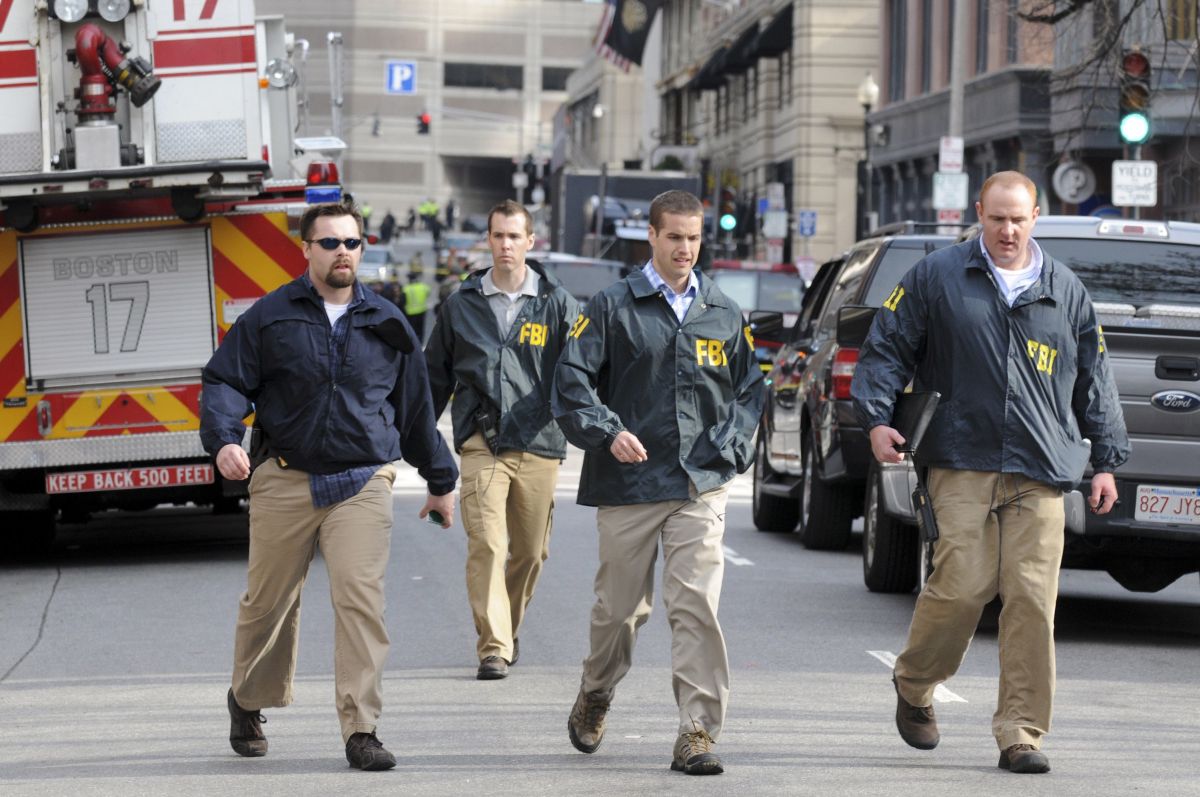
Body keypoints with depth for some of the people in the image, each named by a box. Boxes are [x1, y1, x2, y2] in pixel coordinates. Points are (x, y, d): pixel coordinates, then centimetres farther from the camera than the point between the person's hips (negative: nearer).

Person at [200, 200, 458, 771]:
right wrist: (223, 440, -17)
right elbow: (225, 381, 2)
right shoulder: (270, 317, 3)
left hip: (363, 484, 0)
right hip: (284, 483, 0)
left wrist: (440, 480, 25)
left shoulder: (385, 324, 10)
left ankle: (360, 730, -10)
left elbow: (416, 407, 19)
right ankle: (247, 703, 34)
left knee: (361, 599, -13)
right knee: (268, 601, 10)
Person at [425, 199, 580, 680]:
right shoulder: (462, 304, 10)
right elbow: (436, 375, 18)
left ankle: (509, 628, 30)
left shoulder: (556, 303, 7)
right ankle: (493, 647, -12)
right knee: (486, 544, -12)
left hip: (539, 443, 1)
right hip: (481, 442, 0)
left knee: (530, 550, 8)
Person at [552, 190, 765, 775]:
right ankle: (594, 697, 37)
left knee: (697, 604, -11)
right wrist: (608, 432, -17)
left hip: (701, 486, 1)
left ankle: (697, 732, -10)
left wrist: (730, 450, 4)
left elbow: (749, 390, 19)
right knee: (619, 606, 9)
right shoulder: (613, 307, 2)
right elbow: (571, 380, -2)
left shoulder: (723, 314, 11)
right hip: (628, 485, -1)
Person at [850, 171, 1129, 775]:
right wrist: (876, 417, -5)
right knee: (963, 584, -12)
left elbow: (1094, 381, 20)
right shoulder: (937, 277, 7)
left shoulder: (1065, 291, 15)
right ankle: (913, 685, 16)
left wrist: (1106, 459, 17)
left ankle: (1021, 732, 1)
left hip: (1039, 474, 2)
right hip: (962, 461, -2)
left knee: (1032, 596, -5)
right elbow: (886, 349, 8)